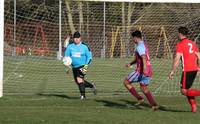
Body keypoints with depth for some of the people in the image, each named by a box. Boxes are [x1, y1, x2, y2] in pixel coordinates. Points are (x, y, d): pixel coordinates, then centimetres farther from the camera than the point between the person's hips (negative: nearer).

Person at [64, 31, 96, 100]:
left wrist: (86, 65, -12)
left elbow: (89, 57, -1)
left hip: (82, 66, -5)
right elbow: (66, 56, 11)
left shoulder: (84, 46, -6)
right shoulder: (70, 46, 2)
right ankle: (92, 85, 33)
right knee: (78, 82, 10)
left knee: (79, 79, -23)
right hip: (74, 67, 5)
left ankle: (83, 95, -13)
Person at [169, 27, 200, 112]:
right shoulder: (192, 43, 14)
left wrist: (172, 72, -12)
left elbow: (177, 59, -15)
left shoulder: (180, 44, -9)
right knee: (187, 89, 17)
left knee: (184, 91, -3)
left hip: (187, 70, -8)